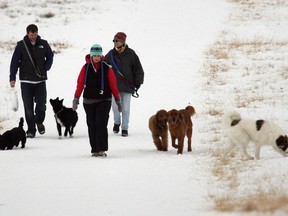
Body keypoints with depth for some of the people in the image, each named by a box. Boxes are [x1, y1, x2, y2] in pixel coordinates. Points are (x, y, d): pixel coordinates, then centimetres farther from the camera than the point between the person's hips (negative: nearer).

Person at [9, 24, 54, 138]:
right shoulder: (21, 45, -2)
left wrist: (46, 68, 4)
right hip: (26, 80, -1)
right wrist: (12, 78, -4)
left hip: (40, 80, 1)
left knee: (41, 104, -6)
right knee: (28, 106, 0)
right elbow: (14, 62, 1)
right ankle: (31, 129, 10)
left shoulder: (43, 44, 3)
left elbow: (50, 56, 19)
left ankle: (39, 121, 23)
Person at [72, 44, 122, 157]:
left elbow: (113, 85, 4)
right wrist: (76, 99, -2)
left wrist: (118, 100, 6)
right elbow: (80, 84, 4)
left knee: (101, 124, -13)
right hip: (89, 101, 2)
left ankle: (102, 149, -11)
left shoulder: (106, 68, 0)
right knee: (92, 126, 4)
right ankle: (95, 149, 11)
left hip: (104, 101, -2)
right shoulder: (85, 68, 3)